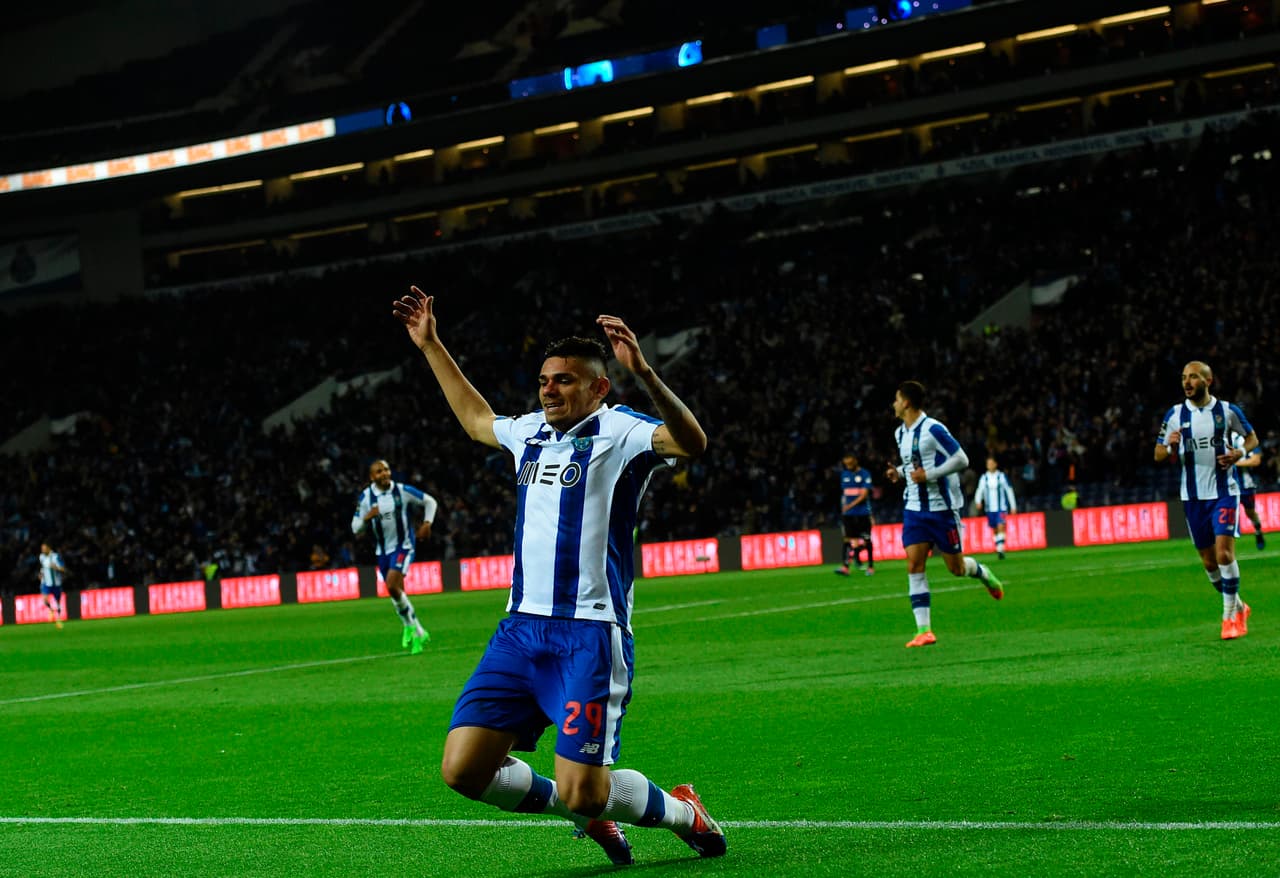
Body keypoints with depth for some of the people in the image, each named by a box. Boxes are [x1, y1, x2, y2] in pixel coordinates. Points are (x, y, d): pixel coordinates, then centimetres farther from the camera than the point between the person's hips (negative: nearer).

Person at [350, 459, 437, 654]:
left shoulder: (402, 490, -8)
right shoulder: (366, 497, -3)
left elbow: (430, 501, 6)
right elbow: (355, 529, -2)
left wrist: (427, 523, -6)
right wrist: (367, 517, -21)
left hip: (403, 546, -4)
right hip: (383, 550, 4)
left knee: (392, 585, -23)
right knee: (397, 592, 8)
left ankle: (411, 627, -6)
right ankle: (417, 633, 24)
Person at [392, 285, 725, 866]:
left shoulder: (617, 431, -4)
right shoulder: (530, 431, 17)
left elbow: (690, 442, -24)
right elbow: (476, 419, 40)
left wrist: (644, 373, -37)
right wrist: (430, 346, 40)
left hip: (589, 635, -7)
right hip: (521, 628, 7)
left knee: (582, 792, -13)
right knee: (463, 770, -4)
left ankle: (681, 811, 20)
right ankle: (590, 814, 20)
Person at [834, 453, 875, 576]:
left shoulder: (864, 474, -5)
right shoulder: (844, 475, 12)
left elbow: (864, 494, -12)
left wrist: (851, 505, -22)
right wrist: (843, 507, 15)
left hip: (863, 513, -4)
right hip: (848, 514, 4)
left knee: (866, 539, 1)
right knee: (848, 539, -4)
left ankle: (871, 567, 10)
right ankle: (845, 567, -10)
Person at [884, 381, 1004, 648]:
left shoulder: (933, 429, -14)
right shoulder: (900, 433, 11)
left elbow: (961, 459, -14)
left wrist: (929, 474, -20)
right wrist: (898, 472, 6)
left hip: (941, 507, -6)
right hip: (914, 508, 6)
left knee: (956, 568, 2)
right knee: (914, 564, -8)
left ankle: (982, 573, 38)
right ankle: (923, 629, -10)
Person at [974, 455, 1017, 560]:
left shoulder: (1002, 476, 0)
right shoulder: (984, 478, 5)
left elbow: (1009, 491, 5)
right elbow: (980, 491, 1)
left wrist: (1013, 507, 5)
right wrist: (978, 501, -19)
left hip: (1001, 508, -3)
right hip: (990, 508, 3)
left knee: (1001, 527, -17)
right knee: (994, 530, 8)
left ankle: (1001, 549, -22)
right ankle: (998, 549, 17)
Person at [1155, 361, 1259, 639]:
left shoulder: (1228, 410, -2)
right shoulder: (1175, 415, 1)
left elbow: (1252, 437, 12)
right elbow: (1158, 455, 5)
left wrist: (1240, 453, -10)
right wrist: (1171, 447, -18)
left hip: (1224, 492, -3)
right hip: (1193, 496, 3)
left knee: (1224, 552, -16)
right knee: (1209, 561, 7)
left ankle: (1230, 616, -6)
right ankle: (1238, 607, 29)